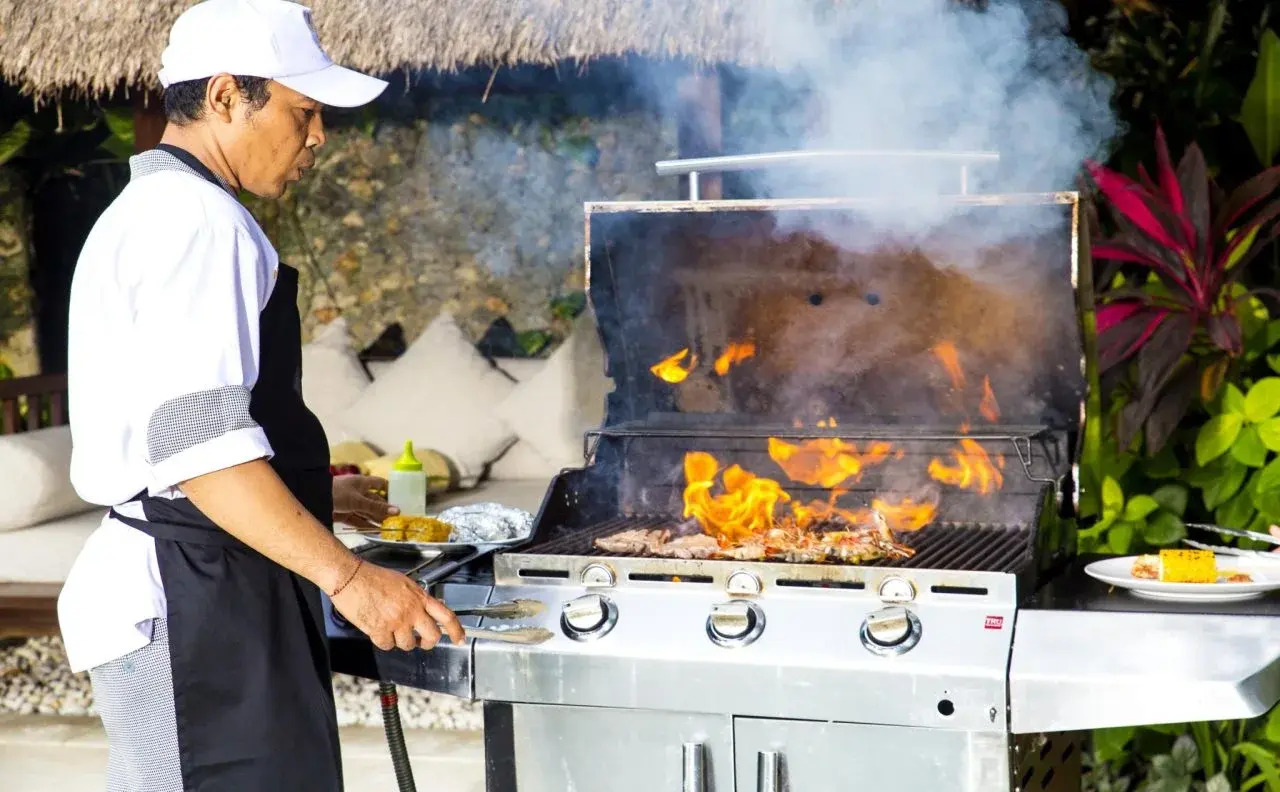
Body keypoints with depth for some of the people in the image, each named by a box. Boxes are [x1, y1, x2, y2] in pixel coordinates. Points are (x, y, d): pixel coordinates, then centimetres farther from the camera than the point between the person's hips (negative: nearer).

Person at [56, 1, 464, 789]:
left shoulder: (145, 212, 19)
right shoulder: (199, 222, -14)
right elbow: (197, 438, -24)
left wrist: (301, 492, 32)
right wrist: (348, 577, -25)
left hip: (173, 595, 11)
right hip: (194, 605, -11)